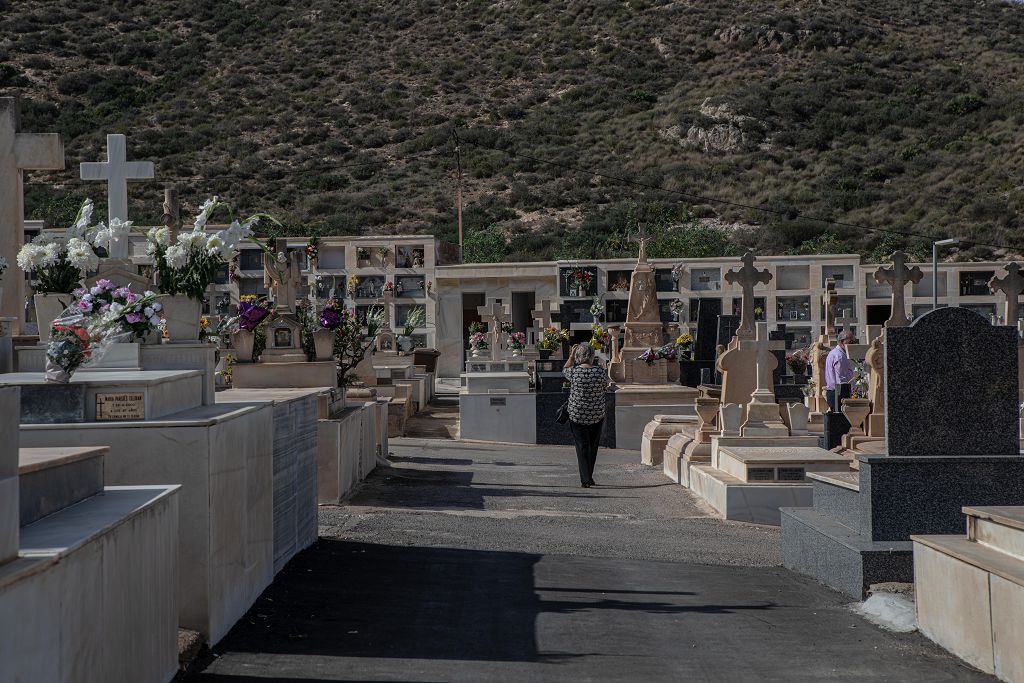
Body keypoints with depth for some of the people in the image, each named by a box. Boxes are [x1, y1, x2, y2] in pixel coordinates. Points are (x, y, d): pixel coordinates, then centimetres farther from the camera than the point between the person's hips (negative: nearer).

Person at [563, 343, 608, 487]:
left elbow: (564, 370, 11)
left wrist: (571, 356, 15)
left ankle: (585, 479, -4)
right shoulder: (600, 371, -10)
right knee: (593, 447, 15)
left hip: (577, 416, -1)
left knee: (582, 446, 3)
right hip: (597, 415, 1)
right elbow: (605, 385, 8)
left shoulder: (574, 372, -12)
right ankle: (589, 477, 25)